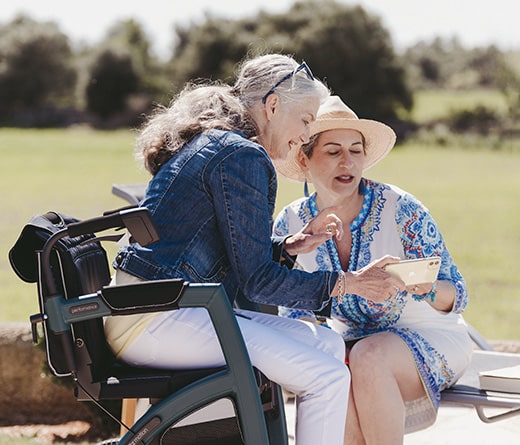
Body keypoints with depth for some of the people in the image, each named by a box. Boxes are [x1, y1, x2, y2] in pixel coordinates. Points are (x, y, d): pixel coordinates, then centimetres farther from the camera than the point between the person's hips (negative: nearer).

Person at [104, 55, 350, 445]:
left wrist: (288, 247, 15)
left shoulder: (207, 144, 20)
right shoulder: (243, 157, -11)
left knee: (327, 344, 10)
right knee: (328, 378, -16)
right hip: (156, 320, -11)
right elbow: (255, 280, -13)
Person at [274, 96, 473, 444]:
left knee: (368, 357, -34)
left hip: (429, 336, -2)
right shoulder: (291, 224, -4)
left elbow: (456, 296, -11)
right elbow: (293, 310, -5)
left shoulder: (400, 209, -14)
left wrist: (421, 286, -35)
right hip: (351, 340, 3)